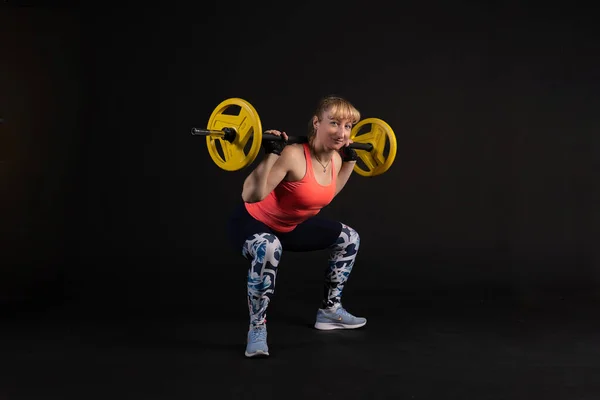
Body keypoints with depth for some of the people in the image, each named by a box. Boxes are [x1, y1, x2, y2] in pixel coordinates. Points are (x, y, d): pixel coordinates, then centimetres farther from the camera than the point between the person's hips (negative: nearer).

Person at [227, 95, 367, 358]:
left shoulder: (334, 158, -7)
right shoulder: (294, 156, -32)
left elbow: (325, 194, 16)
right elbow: (250, 196, -37)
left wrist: (350, 160, 12)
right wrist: (271, 153, -43)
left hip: (291, 226, 9)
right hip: (252, 222, -9)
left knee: (348, 239, 15)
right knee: (268, 250, -43)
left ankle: (329, 310, 29)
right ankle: (257, 329, -23)